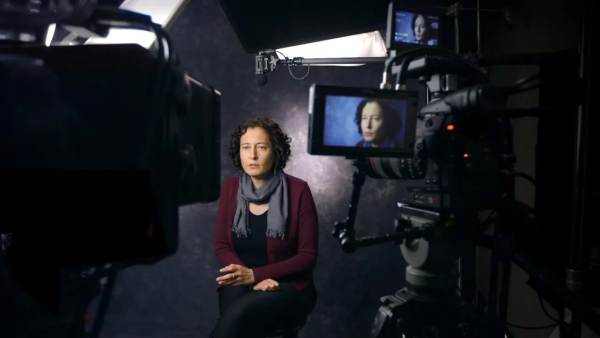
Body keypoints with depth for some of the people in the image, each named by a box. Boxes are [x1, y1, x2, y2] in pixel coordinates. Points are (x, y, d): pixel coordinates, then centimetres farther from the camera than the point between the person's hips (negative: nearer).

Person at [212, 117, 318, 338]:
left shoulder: (297, 190, -12)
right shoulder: (231, 188, 0)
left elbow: (307, 256, -10)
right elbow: (222, 246, 4)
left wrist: (254, 275, -19)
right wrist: (249, 277, -15)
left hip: (289, 286, -3)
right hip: (241, 283, 3)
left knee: (238, 315, -31)